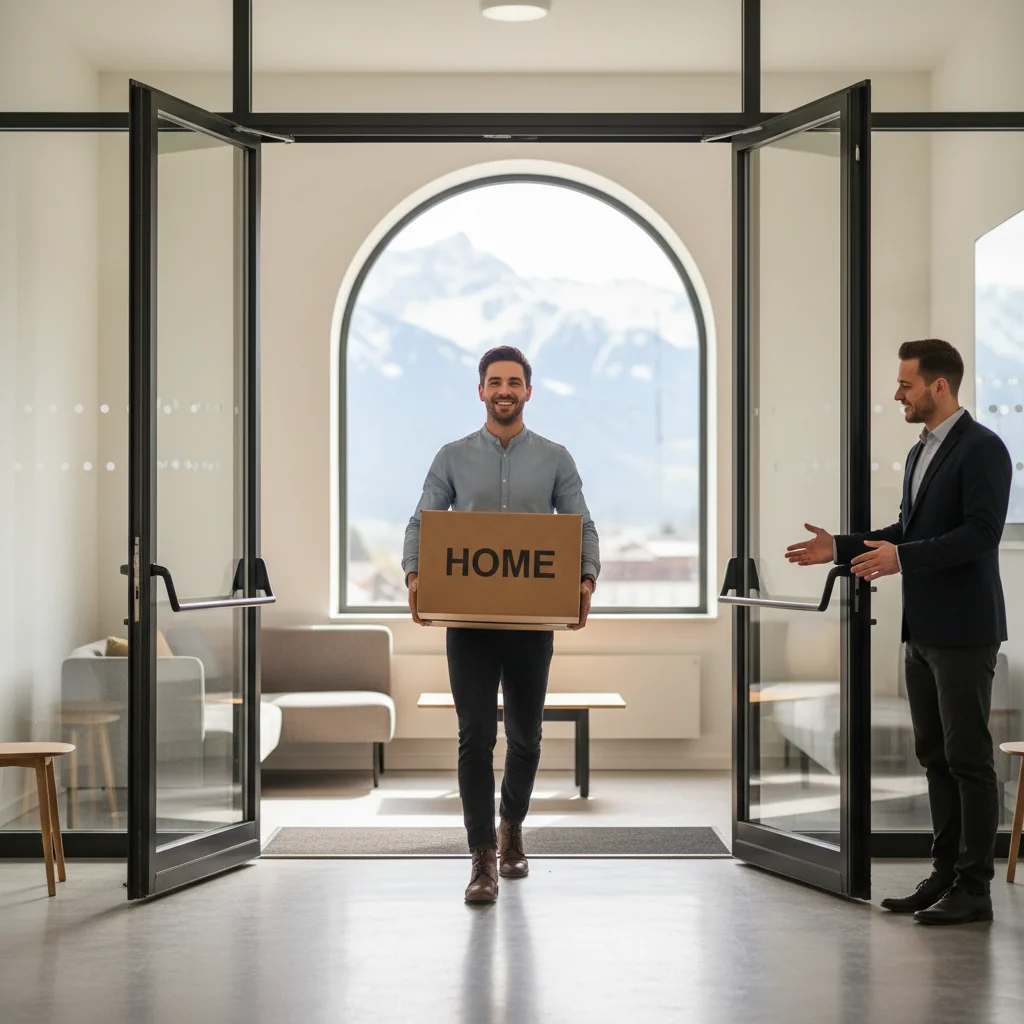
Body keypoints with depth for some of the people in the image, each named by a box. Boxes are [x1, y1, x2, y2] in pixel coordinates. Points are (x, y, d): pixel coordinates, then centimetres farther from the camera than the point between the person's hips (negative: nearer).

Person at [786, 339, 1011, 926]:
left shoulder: (982, 449, -12)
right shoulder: (922, 452, 16)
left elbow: (982, 532, -22)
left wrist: (902, 557, -27)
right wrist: (842, 548, 13)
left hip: (963, 630, -9)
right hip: (923, 630, 9)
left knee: (968, 758, -3)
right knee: (936, 758, 12)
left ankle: (974, 888, 3)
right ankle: (946, 876, 20)